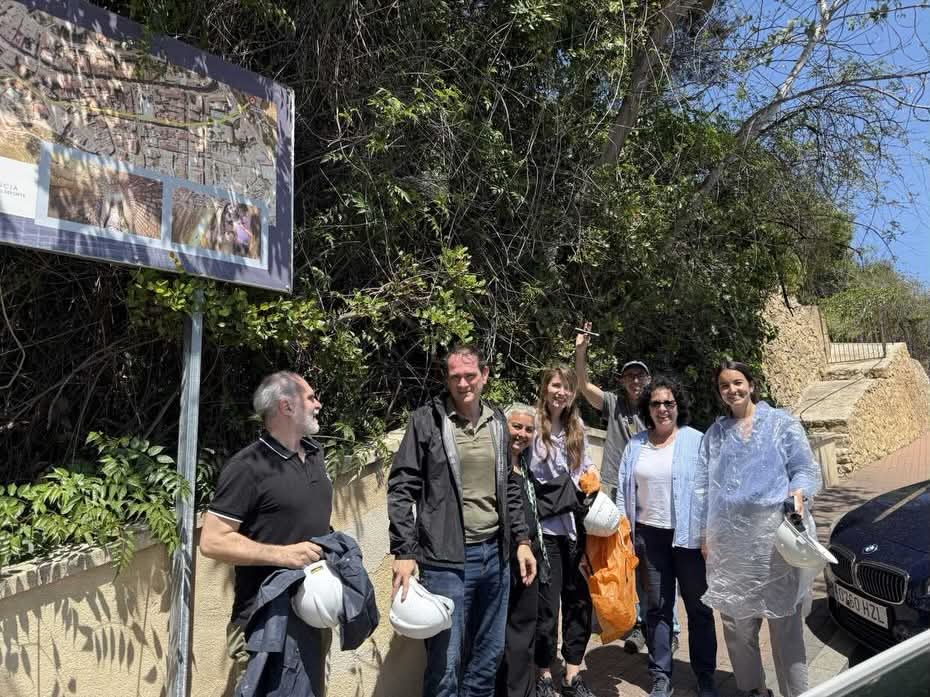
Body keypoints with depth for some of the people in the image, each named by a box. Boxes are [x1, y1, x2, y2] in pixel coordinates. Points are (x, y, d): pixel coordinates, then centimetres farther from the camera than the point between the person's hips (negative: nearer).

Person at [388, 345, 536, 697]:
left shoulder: (497, 421, 8)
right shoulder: (426, 420, -8)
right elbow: (401, 488, -8)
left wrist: (522, 539, 11)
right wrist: (404, 551, -14)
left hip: (495, 555, 5)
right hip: (446, 560, -5)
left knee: (489, 655, 18)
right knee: (446, 662, 3)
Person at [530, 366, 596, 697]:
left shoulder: (577, 428, 9)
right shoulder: (531, 425, -11)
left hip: (575, 526, 6)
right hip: (544, 528, -6)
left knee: (579, 601, 11)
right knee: (546, 606, 3)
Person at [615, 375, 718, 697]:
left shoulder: (696, 441, -5)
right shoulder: (635, 446, 5)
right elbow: (624, 492, 8)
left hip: (688, 535, -2)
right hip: (649, 536, 3)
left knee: (698, 607, 11)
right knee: (657, 608, 12)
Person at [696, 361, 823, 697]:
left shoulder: (781, 423, 5)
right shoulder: (715, 433, 14)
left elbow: (806, 468, 3)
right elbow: (704, 484, 14)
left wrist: (799, 491, -19)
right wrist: (706, 531, 9)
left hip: (774, 534, -3)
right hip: (729, 539, 4)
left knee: (784, 619, 0)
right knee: (736, 619, 10)